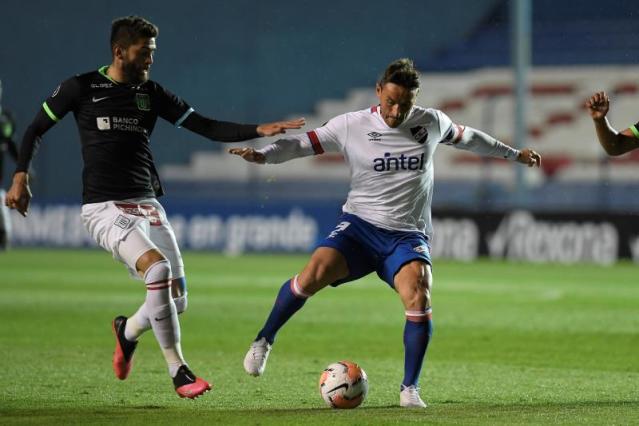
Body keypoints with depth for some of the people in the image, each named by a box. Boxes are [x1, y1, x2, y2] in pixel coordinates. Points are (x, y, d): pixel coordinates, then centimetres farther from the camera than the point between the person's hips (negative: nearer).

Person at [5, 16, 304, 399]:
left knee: (176, 300, 0)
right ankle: (178, 372, -20)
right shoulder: (81, 88, -1)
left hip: (146, 205, 5)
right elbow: (36, 129, 8)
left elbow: (206, 127, 6)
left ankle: (128, 330, 35)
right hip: (105, 208, -5)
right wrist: (21, 176, -3)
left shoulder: (152, 93, 10)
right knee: (158, 268, -29)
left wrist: (259, 130, -5)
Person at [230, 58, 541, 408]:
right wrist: (262, 155, -20)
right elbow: (305, 143, -3)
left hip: (407, 236, 1)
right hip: (359, 225, -1)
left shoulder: (432, 122, 4)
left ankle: (410, 389, -11)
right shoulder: (351, 126, -3)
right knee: (314, 274, -26)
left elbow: (466, 137, 22)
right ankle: (264, 340, -2)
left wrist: (514, 155, 34)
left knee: (418, 298, -26)